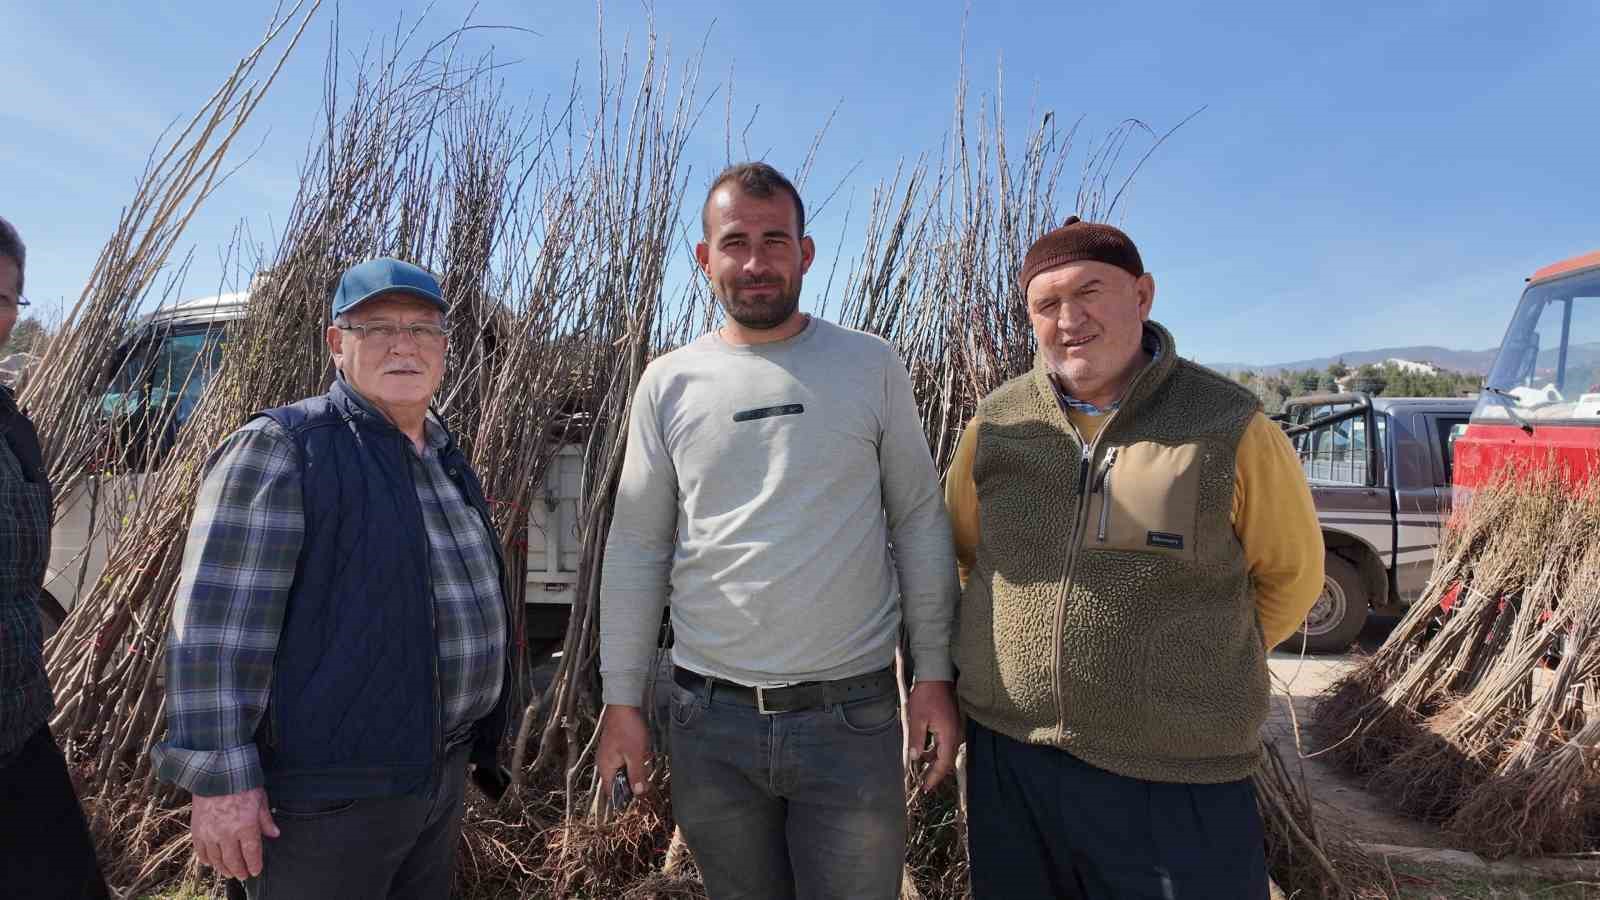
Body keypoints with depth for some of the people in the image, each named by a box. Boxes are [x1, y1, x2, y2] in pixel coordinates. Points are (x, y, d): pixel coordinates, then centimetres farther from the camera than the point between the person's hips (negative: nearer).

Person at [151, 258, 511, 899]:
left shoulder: (445, 457, 11)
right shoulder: (279, 449, -13)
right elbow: (217, 625, -18)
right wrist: (220, 779, -20)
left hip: (443, 771, 8)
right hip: (327, 792, -8)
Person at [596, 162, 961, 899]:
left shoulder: (872, 367, -1)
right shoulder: (669, 383, 2)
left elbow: (919, 524, 2)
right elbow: (636, 548, 4)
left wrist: (934, 674, -2)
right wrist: (622, 700, 3)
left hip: (852, 716, -1)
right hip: (709, 717, 2)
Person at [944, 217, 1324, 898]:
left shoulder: (1228, 426, -7)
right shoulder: (997, 422, 0)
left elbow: (1290, 574, 4)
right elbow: (960, 549, 14)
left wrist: (1198, 665, 4)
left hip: (1175, 776, -2)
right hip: (1007, 756, 3)